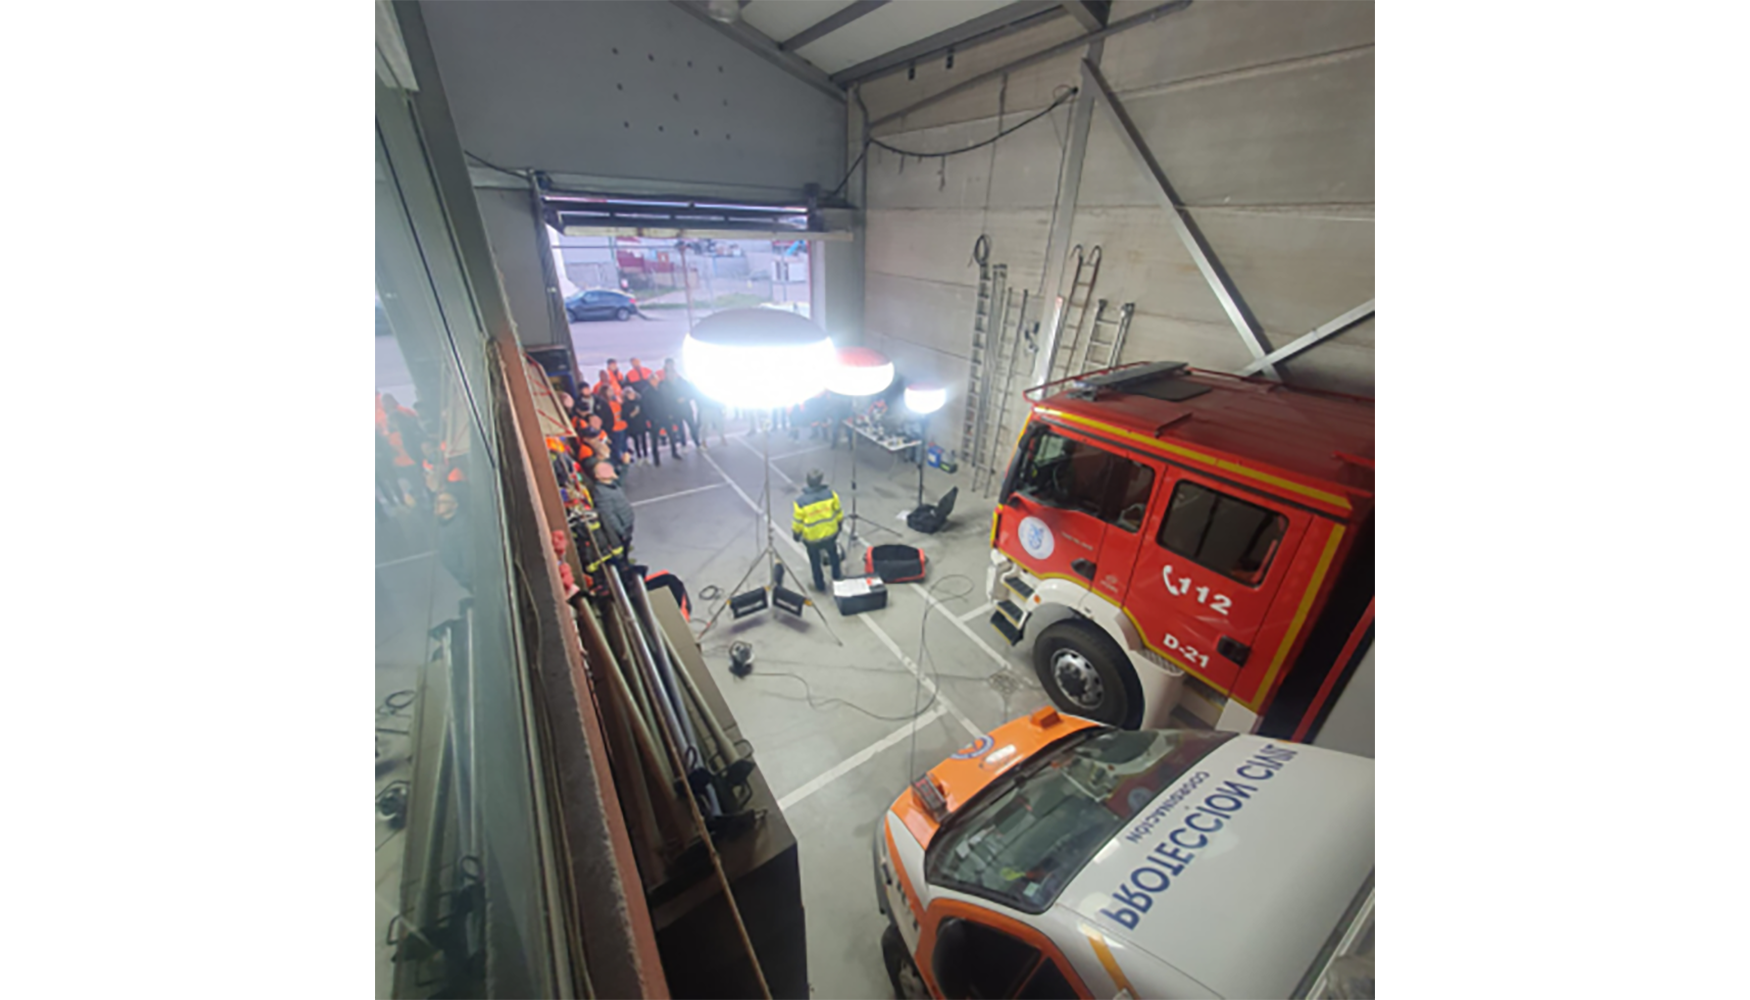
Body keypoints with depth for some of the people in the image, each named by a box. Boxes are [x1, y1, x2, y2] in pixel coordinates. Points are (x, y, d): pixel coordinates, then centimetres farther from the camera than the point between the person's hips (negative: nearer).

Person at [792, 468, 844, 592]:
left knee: (815, 561, 23)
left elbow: (797, 523, -13)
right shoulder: (830, 493, -19)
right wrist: (840, 523, 15)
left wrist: (796, 535, 6)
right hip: (830, 534, 2)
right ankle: (836, 577, 49)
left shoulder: (801, 501, -24)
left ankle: (820, 584, 41)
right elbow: (838, 512, -4)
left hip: (812, 538, -2)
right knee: (833, 554, 31)